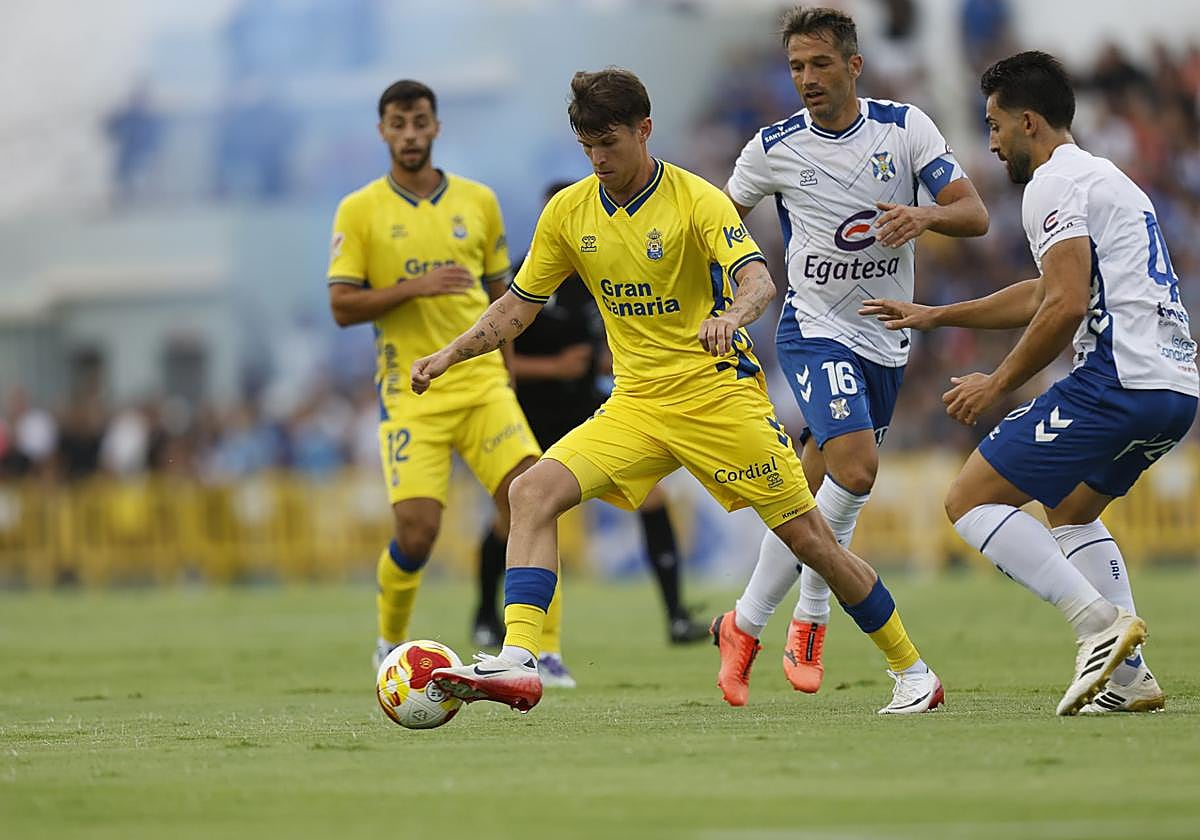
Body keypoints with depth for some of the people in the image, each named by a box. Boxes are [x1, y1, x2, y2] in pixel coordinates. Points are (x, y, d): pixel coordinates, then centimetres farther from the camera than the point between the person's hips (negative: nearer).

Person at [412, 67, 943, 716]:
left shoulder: (695, 199, -12)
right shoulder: (569, 212, 3)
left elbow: (758, 281, -25)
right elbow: (519, 305, 12)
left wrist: (731, 316, -48)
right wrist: (449, 355, -2)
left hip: (719, 394, -4)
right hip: (636, 406, 4)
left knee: (809, 538, -3)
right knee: (533, 492, -17)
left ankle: (912, 671, 13)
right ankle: (517, 664, -25)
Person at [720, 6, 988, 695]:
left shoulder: (904, 127, -4)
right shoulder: (774, 148, -5)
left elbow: (975, 216, -8)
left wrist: (924, 215, -29)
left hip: (885, 339, 3)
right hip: (815, 330, -3)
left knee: (809, 498, 8)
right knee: (855, 468, -23)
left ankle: (747, 624, 24)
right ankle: (811, 617, -8)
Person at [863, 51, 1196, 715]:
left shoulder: (1054, 182, -5)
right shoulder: (1107, 179, 27)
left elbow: (1065, 307, -18)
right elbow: (1044, 294, 39)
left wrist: (997, 384, -5)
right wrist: (934, 316, 44)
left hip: (1118, 380, -10)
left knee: (970, 501, -3)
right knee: (1070, 511, 29)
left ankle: (1100, 622, -17)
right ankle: (1130, 676, 15)